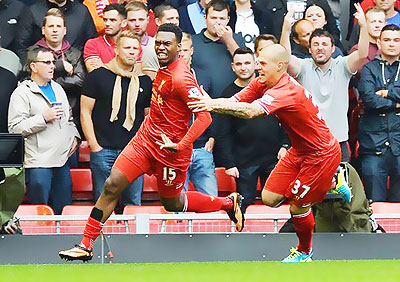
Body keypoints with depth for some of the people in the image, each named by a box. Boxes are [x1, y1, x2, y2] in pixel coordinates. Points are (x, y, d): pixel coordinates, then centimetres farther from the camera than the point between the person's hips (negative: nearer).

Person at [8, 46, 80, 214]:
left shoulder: (57, 89, 19)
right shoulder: (22, 92, -5)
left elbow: (69, 118, 32)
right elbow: (15, 128, -13)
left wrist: (74, 136, 13)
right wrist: (43, 118, -16)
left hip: (62, 161, 7)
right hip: (38, 164, -7)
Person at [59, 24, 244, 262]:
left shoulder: (181, 78, -24)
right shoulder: (164, 68, 3)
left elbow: (205, 117, -28)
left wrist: (180, 145, -32)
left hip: (169, 150, -7)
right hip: (146, 139, 7)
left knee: (172, 203, 13)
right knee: (112, 186, -5)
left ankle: (229, 203, 34)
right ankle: (86, 245, 0)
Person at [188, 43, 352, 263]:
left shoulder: (287, 90, -31)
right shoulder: (260, 84, -3)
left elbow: (251, 111, -45)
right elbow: (234, 102, -10)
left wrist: (215, 104, -49)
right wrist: (208, 103, -29)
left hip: (321, 153, -9)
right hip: (299, 151, 9)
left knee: (297, 207, -1)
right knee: (269, 198, 5)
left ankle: (304, 252, 30)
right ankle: (330, 185, 22)